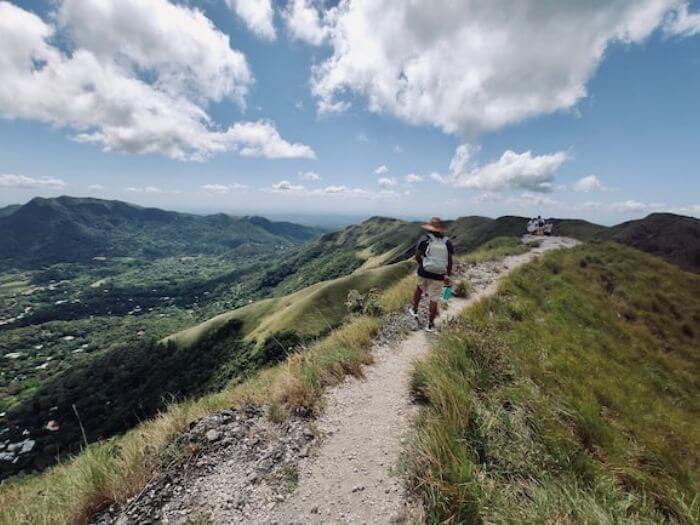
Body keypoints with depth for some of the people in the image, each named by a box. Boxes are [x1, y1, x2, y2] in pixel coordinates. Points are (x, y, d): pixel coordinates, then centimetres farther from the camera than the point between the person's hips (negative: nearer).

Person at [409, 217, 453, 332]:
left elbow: (417, 256, -2)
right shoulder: (447, 242, -1)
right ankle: (430, 325, 18)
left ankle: (414, 309, 40)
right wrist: (448, 276, 11)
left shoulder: (425, 239, -5)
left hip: (424, 273, 0)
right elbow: (450, 261, 0)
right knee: (434, 300, 9)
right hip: (438, 276, 0)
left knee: (419, 288, 31)